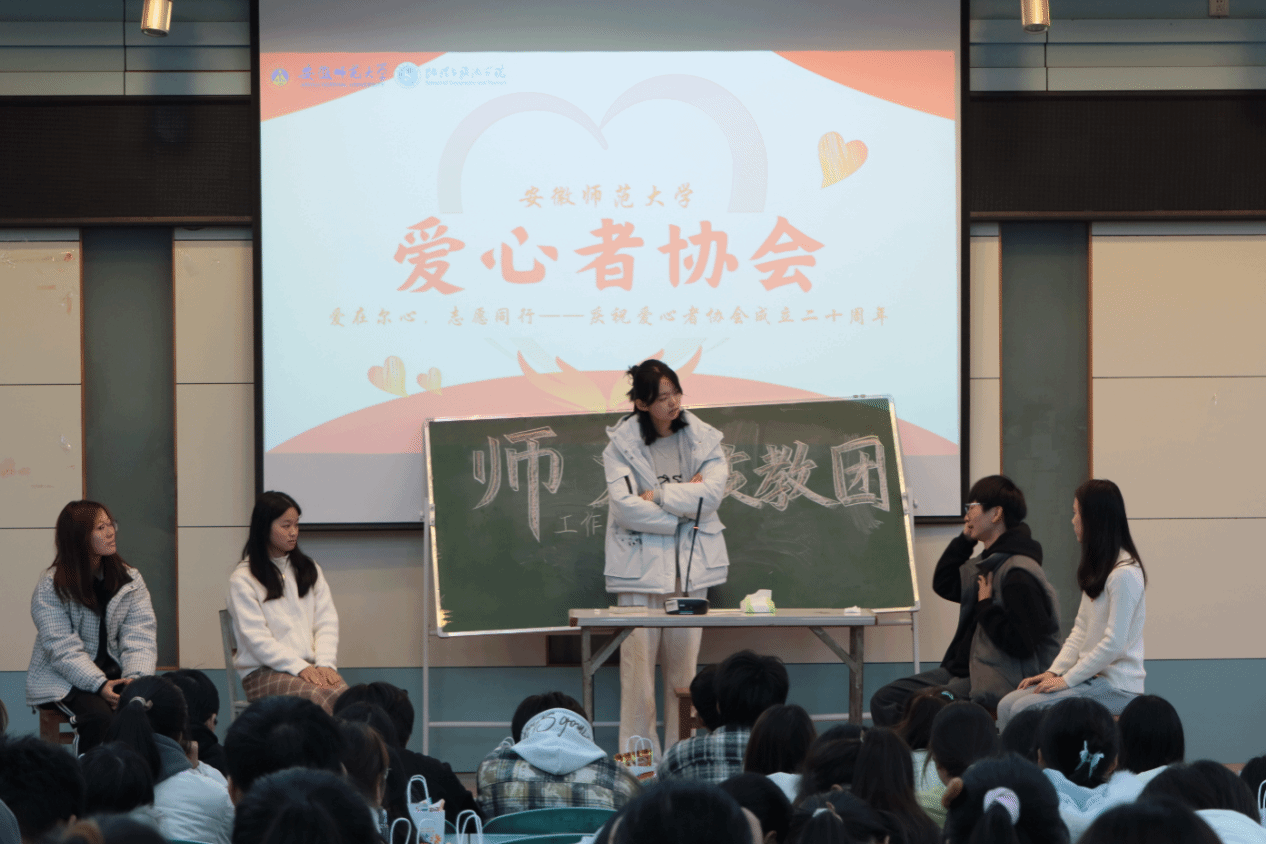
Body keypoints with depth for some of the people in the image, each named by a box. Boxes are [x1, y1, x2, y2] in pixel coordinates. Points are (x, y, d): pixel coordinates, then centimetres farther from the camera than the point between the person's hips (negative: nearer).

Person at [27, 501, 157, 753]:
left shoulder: (130, 580, 6)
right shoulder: (49, 589, -7)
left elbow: (140, 637, -3)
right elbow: (63, 649, -16)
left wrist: (137, 677, -22)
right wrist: (100, 685, -29)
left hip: (115, 673, 4)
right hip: (62, 681, -4)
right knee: (98, 715, -34)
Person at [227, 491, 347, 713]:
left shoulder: (309, 570, 20)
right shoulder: (242, 579, 2)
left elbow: (327, 620, 12)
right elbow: (256, 637, -7)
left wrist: (325, 663, -7)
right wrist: (299, 668, -16)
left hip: (310, 666, 4)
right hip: (263, 672, -4)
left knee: (344, 695, -31)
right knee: (316, 697, -36)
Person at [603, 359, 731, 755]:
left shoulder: (703, 439, 7)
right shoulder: (621, 444, 0)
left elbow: (712, 492, -7)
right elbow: (626, 507, -11)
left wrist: (659, 495, -11)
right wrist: (683, 510, -8)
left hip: (691, 566, 2)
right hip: (640, 563, -2)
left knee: (684, 663, 2)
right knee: (637, 661, -6)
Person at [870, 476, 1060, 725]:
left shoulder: (1019, 575, -19)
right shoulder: (988, 562, 13)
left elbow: (1021, 644, -25)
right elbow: (943, 585, 28)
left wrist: (985, 606, -13)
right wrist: (965, 540, 16)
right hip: (964, 670, 10)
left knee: (911, 711, -23)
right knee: (884, 700, 5)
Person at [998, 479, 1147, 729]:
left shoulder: (1125, 574, -16)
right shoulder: (1097, 569, 17)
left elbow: (1113, 644, -19)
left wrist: (1067, 679, -14)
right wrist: (1054, 671, 4)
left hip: (1117, 687, -9)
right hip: (1092, 678, 9)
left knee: (1024, 709, -21)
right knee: (1007, 705, -6)